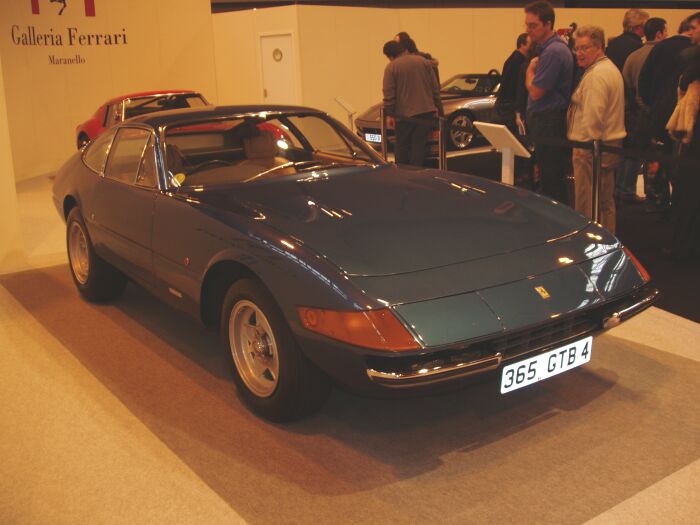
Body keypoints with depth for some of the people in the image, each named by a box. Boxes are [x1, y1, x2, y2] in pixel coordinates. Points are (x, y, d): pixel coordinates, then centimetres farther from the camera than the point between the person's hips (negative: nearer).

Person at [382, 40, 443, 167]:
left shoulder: (391, 67, -6)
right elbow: (435, 87, 10)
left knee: (402, 148, 8)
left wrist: (390, 114, -1)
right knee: (419, 146, 6)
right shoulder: (423, 61, 8)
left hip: (404, 115, -4)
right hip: (426, 112, 4)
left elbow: (389, 95, -10)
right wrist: (437, 107, 16)